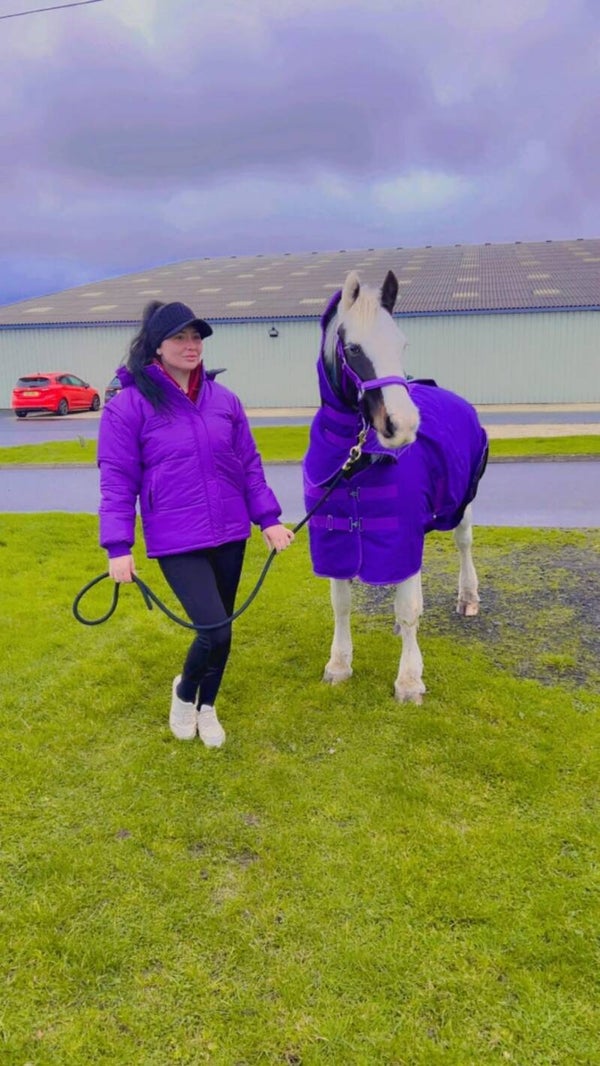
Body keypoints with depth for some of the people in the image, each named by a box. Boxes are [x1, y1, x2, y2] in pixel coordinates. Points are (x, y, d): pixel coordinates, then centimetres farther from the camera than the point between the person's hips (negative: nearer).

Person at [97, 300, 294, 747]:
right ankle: (184, 691, 22)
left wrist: (268, 518, 6)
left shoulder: (224, 400, 4)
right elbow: (117, 479, -7)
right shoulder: (128, 405, -8)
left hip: (229, 533, 5)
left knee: (223, 628, 14)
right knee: (215, 630, -12)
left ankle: (207, 707, 39)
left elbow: (249, 464, 11)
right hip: (176, 541, -5)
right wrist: (118, 546, -10)